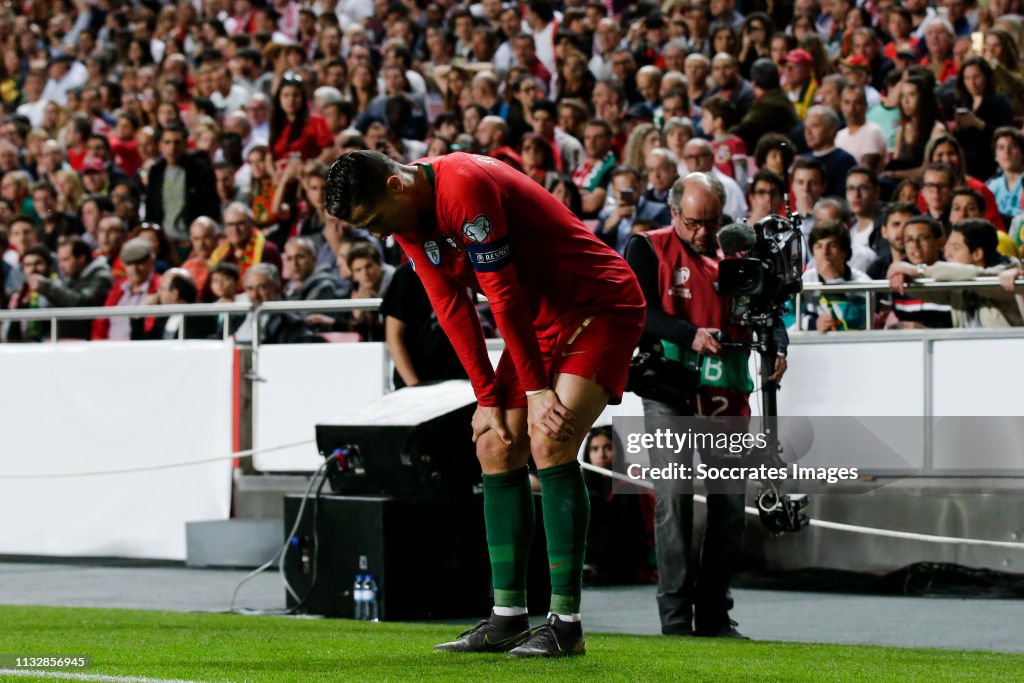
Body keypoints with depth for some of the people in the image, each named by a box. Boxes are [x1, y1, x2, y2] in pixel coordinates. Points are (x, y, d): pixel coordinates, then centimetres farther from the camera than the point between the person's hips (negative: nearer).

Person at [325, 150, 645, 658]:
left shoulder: (467, 188, -28)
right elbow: (451, 308, 2)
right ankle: (509, 617, 9)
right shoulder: (406, 216, 0)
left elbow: (504, 295, -24)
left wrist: (538, 389, -19)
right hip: (541, 319, 9)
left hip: (600, 306, -9)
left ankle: (566, 623, -19)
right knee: (496, 444, 4)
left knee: (549, 440, -21)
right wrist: (487, 397, -2)